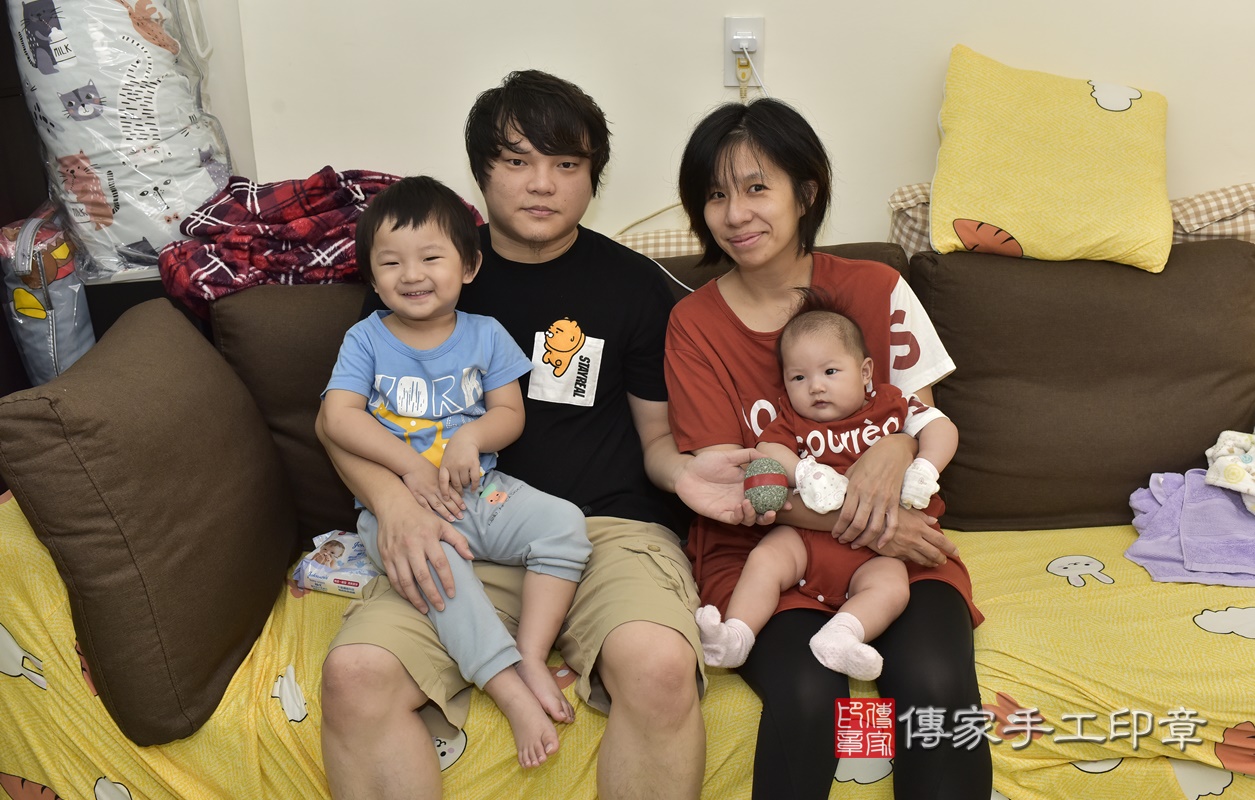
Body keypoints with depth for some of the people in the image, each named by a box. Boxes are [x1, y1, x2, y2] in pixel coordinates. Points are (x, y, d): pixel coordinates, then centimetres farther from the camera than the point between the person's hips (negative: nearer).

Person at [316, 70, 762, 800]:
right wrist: (394, 503, -10)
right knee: (355, 673, -26)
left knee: (660, 666, -33)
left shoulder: (634, 284, 9)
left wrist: (681, 470, -11)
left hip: (610, 524, -1)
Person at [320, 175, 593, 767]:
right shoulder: (366, 339, 2)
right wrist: (411, 466, -17)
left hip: (480, 492, 3)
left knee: (564, 523, -21)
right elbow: (339, 417, -8)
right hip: (397, 501, -3)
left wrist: (471, 436, -17)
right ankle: (510, 690, -34)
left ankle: (533, 657, -20)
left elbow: (511, 413, 6)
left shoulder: (484, 335, 8)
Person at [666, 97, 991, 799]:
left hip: (894, 540, 1)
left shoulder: (874, 289, 2)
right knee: (807, 692, -29)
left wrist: (895, 448, -18)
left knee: (936, 682, -27)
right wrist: (855, 524, -17)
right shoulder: (694, 323, -1)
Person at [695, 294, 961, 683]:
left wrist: (923, 470, -13)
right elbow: (767, 450, -4)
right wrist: (805, 472, -23)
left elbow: (941, 428, 5)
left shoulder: (889, 405, 9)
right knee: (765, 559, -23)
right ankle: (735, 637, -27)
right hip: (805, 534, 1)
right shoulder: (792, 420, 11)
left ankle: (838, 637, -40)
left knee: (890, 587, -27)